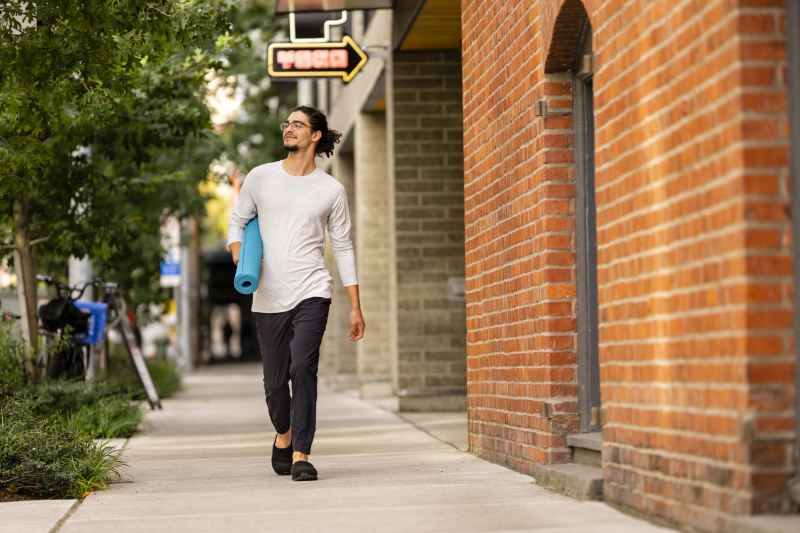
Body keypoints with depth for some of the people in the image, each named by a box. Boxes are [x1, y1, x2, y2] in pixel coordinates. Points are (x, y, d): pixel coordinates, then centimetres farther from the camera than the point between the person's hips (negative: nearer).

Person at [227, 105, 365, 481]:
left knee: (303, 368, -19)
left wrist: (355, 307, 5)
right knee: (275, 382, 5)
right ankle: (284, 434, 36)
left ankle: (301, 455, -13)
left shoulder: (331, 190, 6)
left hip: (311, 293, -1)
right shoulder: (260, 178, 8)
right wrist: (239, 257, -8)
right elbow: (237, 222, 15)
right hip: (268, 297, 2)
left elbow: (343, 248, 9)